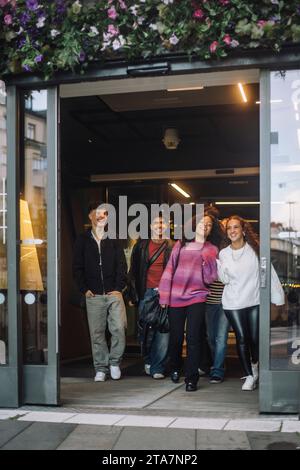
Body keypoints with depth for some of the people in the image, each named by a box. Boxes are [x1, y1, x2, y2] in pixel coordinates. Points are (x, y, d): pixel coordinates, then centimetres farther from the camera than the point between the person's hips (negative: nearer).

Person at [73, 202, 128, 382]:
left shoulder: (114, 240, 7)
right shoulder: (83, 240, 8)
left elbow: (122, 265, 5)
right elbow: (77, 267, 7)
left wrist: (119, 287, -5)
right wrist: (84, 289, -2)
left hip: (114, 293, 0)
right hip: (93, 295, 0)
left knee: (119, 328, -8)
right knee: (97, 333, 3)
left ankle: (114, 362, 12)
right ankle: (101, 368, 14)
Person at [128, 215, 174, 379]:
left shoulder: (172, 247, 8)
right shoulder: (141, 246, 12)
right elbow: (133, 271, 12)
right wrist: (134, 294, 5)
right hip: (146, 293, 2)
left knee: (163, 330, -7)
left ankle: (158, 368, -2)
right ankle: (148, 361, 23)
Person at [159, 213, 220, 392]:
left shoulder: (212, 250, 8)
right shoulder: (181, 245, 9)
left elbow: (210, 278, 3)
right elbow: (169, 270, 8)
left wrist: (207, 261, -14)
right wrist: (164, 296, 4)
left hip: (197, 297, -1)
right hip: (176, 297, 1)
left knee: (193, 339, -9)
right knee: (176, 337, 8)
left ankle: (192, 378, -3)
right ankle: (175, 369, 32)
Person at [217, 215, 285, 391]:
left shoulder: (255, 249, -2)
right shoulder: (223, 253, 4)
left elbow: (269, 272, -2)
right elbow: (225, 279, -1)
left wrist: (279, 296, -8)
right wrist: (218, 264, -18)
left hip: (255, 301, -1)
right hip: (233, 304, 1)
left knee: (255, 338, 2)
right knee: (242, 338, -1)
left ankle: (254, 364, 33)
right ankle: (249, 375, 13)